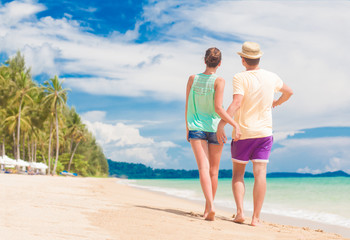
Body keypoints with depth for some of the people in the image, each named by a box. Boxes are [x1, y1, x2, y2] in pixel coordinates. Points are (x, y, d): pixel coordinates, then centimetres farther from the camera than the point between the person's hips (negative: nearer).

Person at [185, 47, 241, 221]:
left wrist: (187, 128, 20)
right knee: (214, 171, 12)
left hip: (196, 128, 2)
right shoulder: (219, 81, -9)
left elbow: (187, 107, 8)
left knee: (203, 168, -9)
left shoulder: (192, 79, 3)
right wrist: (235, 125, -19)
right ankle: (207, 209, 22)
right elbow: (218, 108, -18)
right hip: (214, 128, -1)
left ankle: (210, 206, -28)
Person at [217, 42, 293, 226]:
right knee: (260, 174, -1)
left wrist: (221, 123, -28)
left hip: (242, 133, -3)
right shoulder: (271, 77, 5)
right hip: (264, 132, 3)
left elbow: (236, 103, -25)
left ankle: (240, 211, -2)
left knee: (238, 173, 11)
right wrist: (276, 103, 41)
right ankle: (256, 217, -3)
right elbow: (288, 92, 22)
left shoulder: (240, 78, -11)